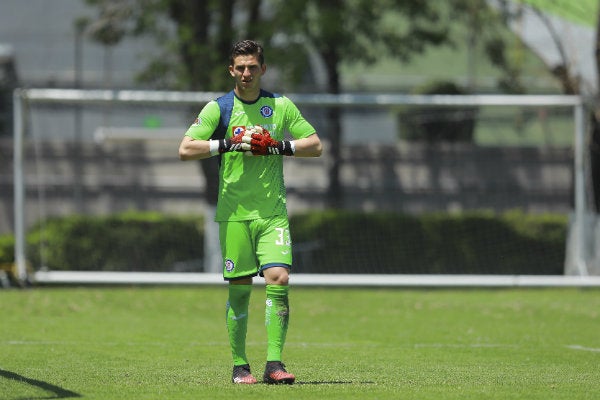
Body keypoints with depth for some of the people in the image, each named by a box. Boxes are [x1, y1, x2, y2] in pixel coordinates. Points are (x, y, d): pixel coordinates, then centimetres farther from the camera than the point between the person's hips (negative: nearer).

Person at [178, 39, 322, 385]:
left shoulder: (281, 106, 7)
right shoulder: (218, 109, 2)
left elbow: (315, 145, 9)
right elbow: (186, 149, -6)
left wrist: (280, 147, -8)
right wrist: (229, 143, -16)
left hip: (273, 211, 1)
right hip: (235, 213, -1)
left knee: (279, 279, -14)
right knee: (239, 290, 1)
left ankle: (274, 364, -13)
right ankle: (240, 366, 11)